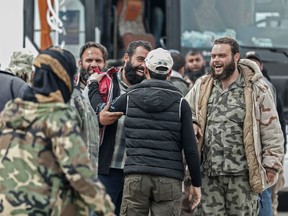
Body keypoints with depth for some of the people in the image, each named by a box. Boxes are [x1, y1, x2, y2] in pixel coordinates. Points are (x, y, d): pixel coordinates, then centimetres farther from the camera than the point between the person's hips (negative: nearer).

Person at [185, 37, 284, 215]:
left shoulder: (256, 89, -1)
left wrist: (271, 165, -5)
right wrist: (191, 124, 1)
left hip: (242, 176, -3)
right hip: (208, 175, 3)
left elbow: (272, 131, 0)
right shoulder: (202, 86, 10)